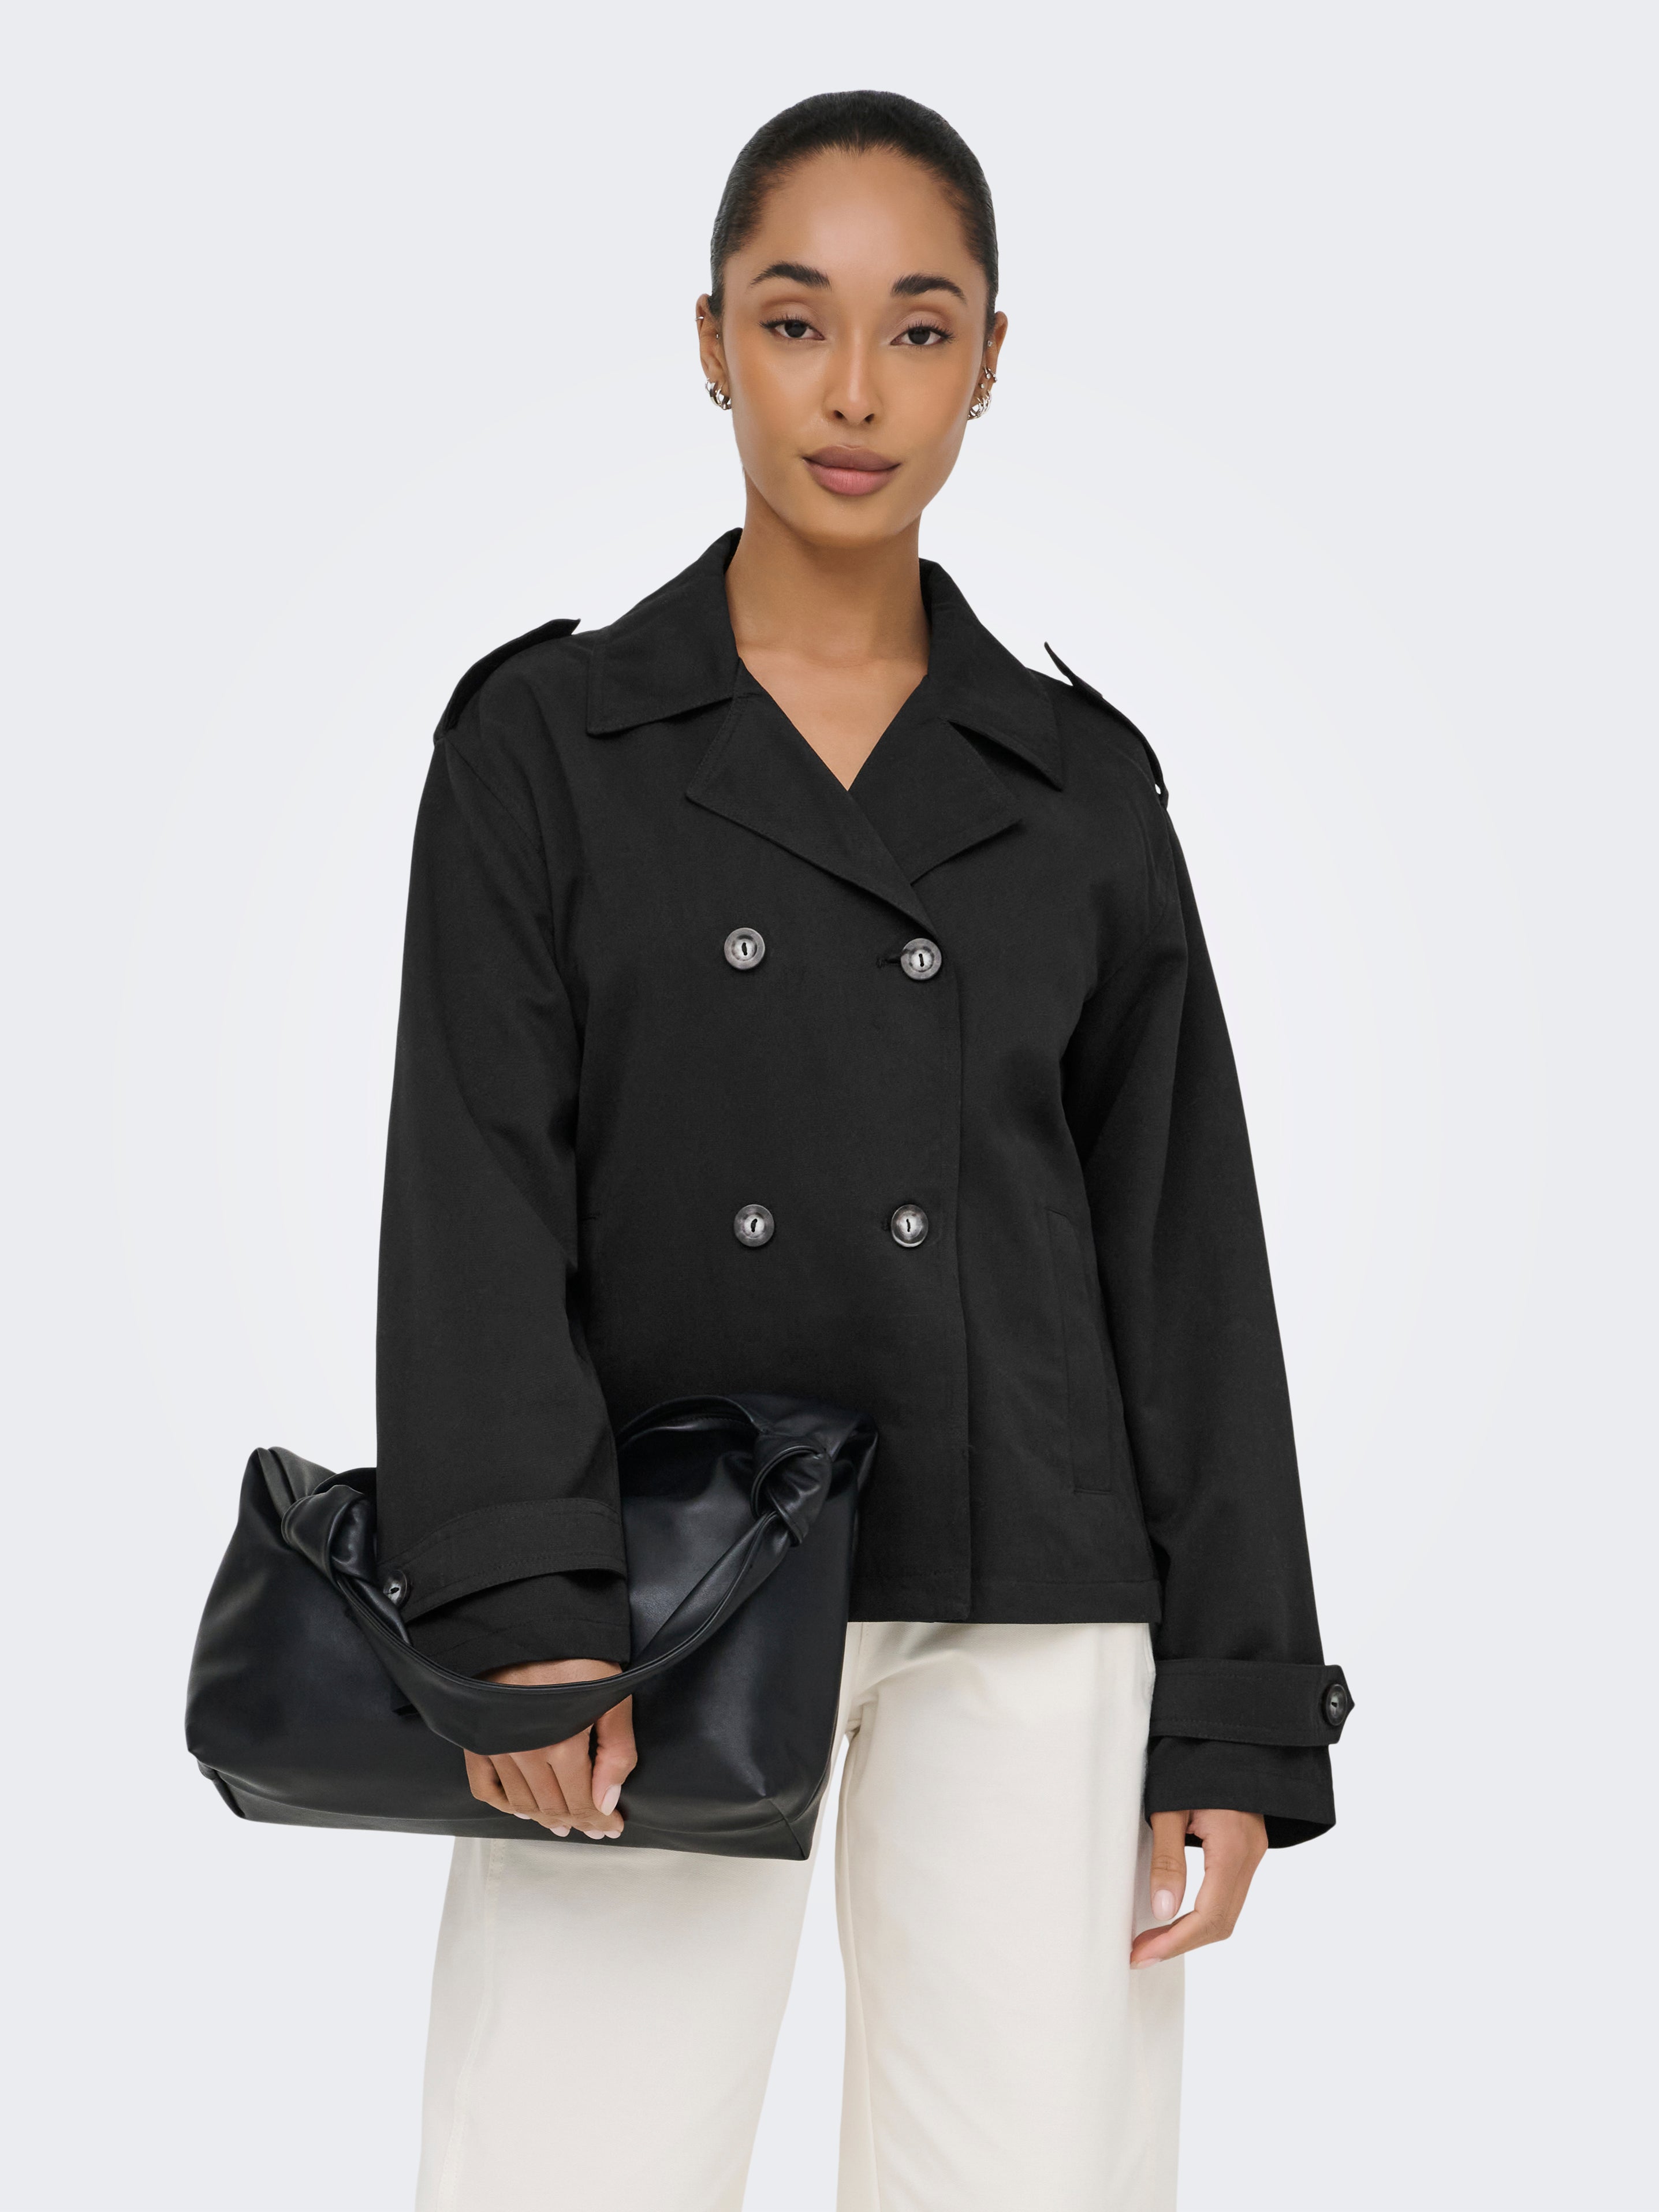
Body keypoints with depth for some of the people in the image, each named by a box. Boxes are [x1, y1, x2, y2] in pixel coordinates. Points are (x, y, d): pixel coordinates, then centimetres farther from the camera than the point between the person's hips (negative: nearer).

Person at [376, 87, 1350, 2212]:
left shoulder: (1083, 785, 10)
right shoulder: (545, 739, 5)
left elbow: (1182, 1256, 9)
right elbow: (476, 1184, -5)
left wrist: (1226, 1720, 4)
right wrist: (521, 1613, -18)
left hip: (1030, 1632, 2)